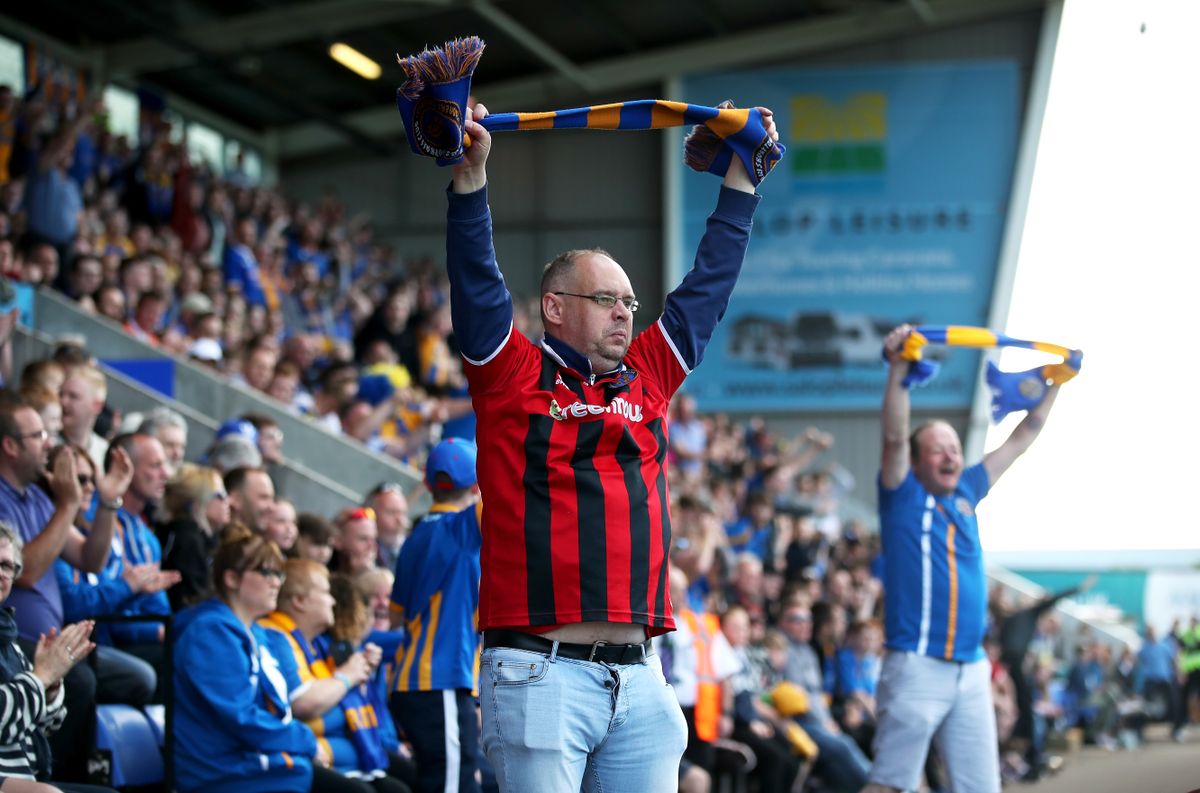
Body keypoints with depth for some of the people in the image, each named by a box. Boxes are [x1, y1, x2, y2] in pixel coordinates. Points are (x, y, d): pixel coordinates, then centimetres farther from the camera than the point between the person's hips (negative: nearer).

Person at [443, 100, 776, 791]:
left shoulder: (648, 377, 18)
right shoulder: (513, 375, 5)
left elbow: (709, 283, 25)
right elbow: (476, 280, -5)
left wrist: (742, 177, 28)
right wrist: (471, 172, -13)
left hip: (639, 676, 5)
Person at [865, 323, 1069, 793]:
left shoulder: (966, 493, 16)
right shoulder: (903, 497, 1)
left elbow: (1020, 441, 23)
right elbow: (894, 437, -15)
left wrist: (1055, 384, 22)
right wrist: (898, 370, -25)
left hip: (972, 670, 6)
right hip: (916, 666, -6)